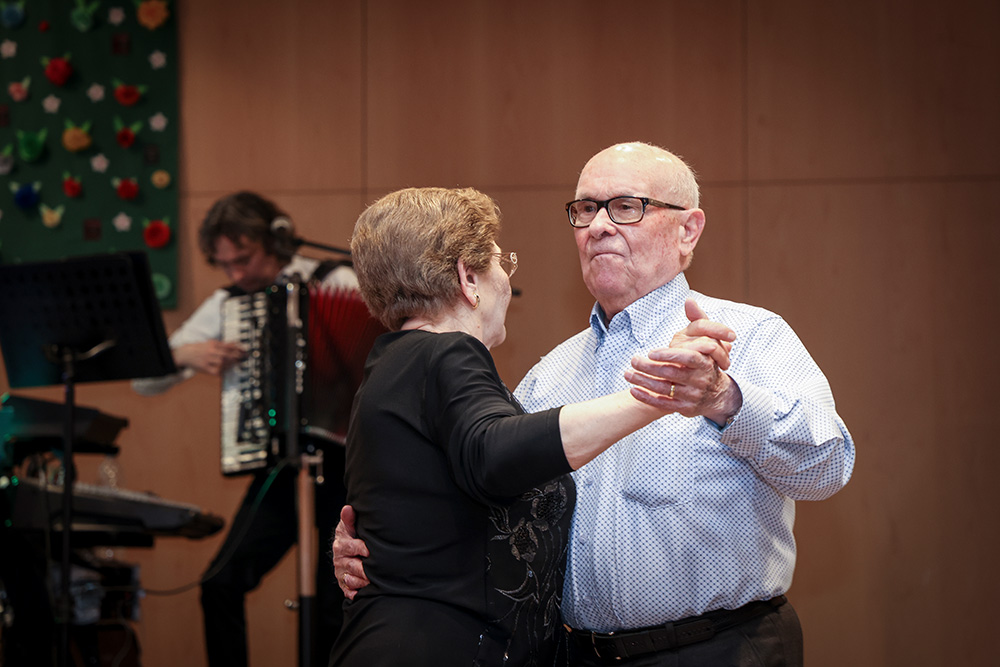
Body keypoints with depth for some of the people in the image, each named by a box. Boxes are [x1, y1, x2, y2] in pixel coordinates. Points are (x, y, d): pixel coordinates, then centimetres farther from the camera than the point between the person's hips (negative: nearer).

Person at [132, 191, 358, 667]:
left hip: (345, 465, -4)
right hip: (279, 467, 4)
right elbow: (144, 380, 7)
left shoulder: (338, 283, -4)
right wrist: (185, 354, -13)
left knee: (335, 608, -6)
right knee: (221, 585, -11)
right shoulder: (226, 305, 6)